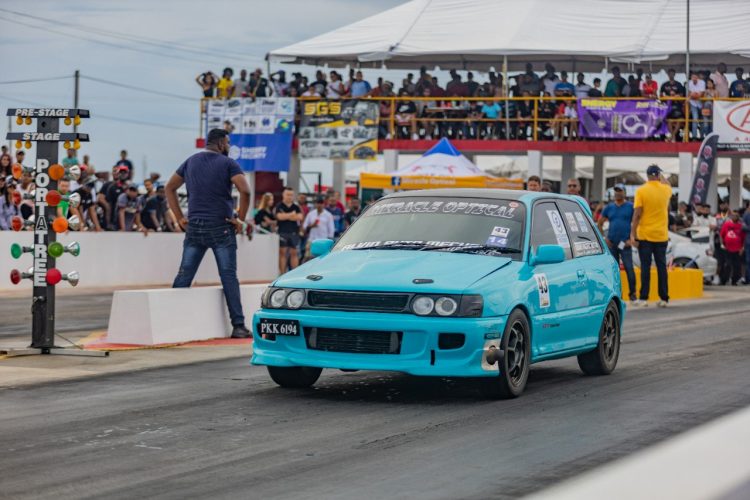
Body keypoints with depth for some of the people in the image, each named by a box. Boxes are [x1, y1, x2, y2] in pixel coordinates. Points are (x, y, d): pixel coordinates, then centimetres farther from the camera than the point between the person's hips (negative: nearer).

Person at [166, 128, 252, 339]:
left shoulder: (191, 161, 13)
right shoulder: (228, 163, -4)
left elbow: (170, 188, 18)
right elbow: (245, 190, -19)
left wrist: (180, 218, 15)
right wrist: (240, 219, -8)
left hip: (194, 227, 4)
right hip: (221, 227, -4)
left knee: (184, 275, 6)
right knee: (228, 276, -1)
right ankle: (238, 325, -2)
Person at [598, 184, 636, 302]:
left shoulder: (630, 207, 2)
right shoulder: (609, 208, 11)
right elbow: (599, 223, 15)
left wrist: (631, 239, -8)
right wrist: (604, 238, 4)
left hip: (625, 243, -3)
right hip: (611, 243, 3)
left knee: (629, 268, -10)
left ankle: (632, 293, -3)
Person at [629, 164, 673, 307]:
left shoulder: (641, 191, -8)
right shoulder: (666, 190, 1)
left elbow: (637, 214, -12)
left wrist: (633, 234, -10)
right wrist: (661, 176, 36)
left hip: (645, 235, -2)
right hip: (661, 236, 2)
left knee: (645, 266, 0)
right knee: (661, 266, 8)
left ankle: (644, 298, -2)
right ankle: (664, 298, 8)